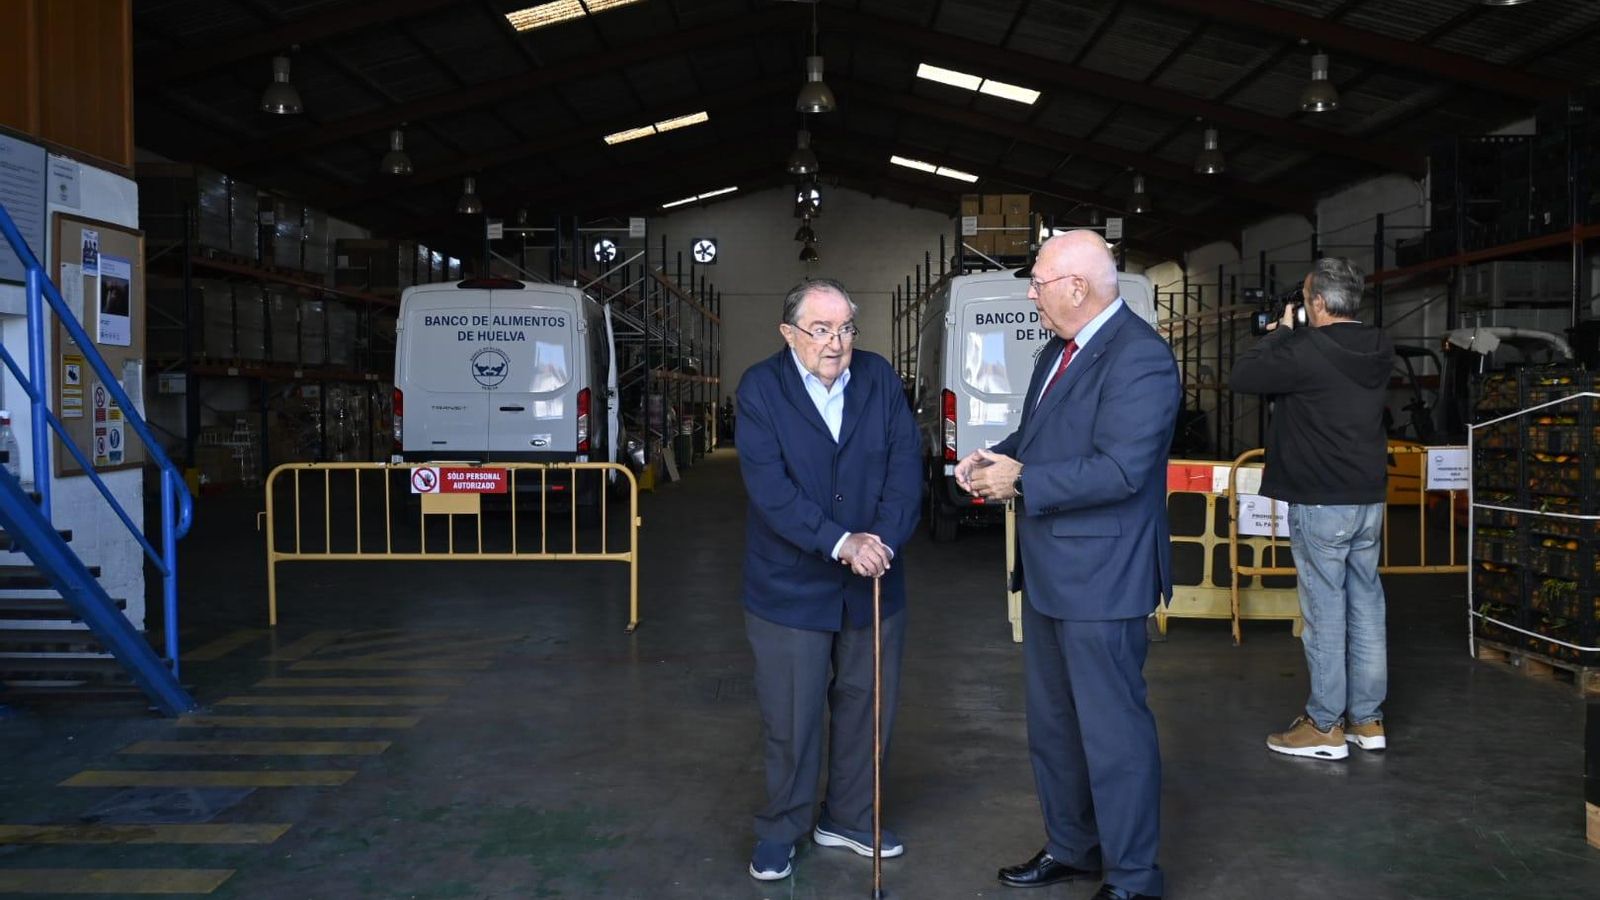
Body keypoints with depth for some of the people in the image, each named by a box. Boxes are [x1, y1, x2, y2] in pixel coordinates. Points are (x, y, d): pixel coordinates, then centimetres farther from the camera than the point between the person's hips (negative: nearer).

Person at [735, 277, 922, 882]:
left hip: (873, 582, 4)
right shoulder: (760, 389, -10)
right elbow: (770, 487, -19)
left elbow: (906, 465, -6)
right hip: (790, 585, -3)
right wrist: (840, 543, -25)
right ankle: (780, 830, 28)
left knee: (864, 707, 15)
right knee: (790, 718, 7)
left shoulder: (879, 378, -1)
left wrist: (881, 539, -20)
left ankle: (848, 819, 35)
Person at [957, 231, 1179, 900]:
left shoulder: (1139, 358, -19)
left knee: (1112, 730, 2)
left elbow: (1119, 468, -26)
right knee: (1052, 724, 21)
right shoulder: (1060, 348, 11)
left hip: (1099, 578, -10)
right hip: (1048, 570, 10)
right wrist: (995, 458, 2)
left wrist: (1021, 481, -20)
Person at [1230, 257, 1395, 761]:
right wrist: (1291, 338, 12)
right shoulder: (1379, 353, 6)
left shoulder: (1306, 352, -18)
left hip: (1320, 504, -7)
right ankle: (1367, 720, 21)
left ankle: (1325, 727, 6)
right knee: (1366, 608, 12)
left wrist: (1281, 333, 2)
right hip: (1369, 499, 8)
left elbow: (1242, 375, -11)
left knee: (1325, 613, -1)